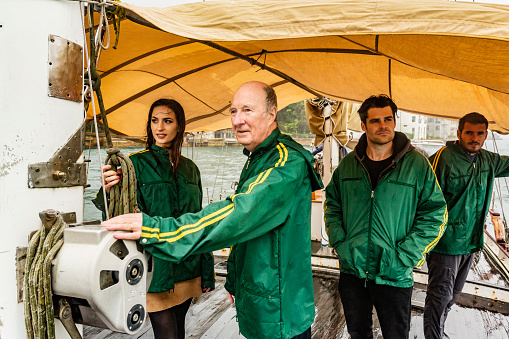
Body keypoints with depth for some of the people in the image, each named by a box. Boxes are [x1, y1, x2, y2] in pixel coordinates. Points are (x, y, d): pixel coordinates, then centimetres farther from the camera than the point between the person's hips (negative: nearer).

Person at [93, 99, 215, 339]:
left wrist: (207, 272, 12)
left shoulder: (189, 168, 8)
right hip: (156, 267, -4)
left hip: (187, 268, 5)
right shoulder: (137, 163, -6)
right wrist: (108, 191, -37)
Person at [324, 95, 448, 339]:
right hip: (351, 271, 3)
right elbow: (332, 206, 9)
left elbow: (435, 215, -7)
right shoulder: (348, 165, 1)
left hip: (394, 276, -2)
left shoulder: (417, 165, -8)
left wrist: (403, 256, -13)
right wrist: (340, 244, -3)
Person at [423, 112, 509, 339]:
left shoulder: (488, 160, 5)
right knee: (440, 295, -1)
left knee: (453, 295, 19)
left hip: (470, 243, 8)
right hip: (445, 242, -7)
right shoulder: (442, 159, -17)